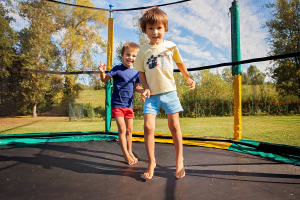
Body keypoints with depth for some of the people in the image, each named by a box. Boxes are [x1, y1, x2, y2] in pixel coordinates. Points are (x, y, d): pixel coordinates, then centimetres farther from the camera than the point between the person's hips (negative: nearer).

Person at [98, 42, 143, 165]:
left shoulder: (136, 73, 4)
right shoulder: (117, 69, -8)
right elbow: (104, 79, -8)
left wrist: (144, 90, -3)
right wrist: (102, 72, -28)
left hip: (129, 105, 5)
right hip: (117, 104, -4)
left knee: (129, 130, 13)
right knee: (122, 129, -6)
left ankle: (130, 152, 30)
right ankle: (125, 154, 9)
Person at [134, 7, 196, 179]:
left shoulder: (171, 46, 4)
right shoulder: (143, 51, 3)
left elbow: (180, 63, 19)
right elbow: (141, 72, 7)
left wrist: (188, 79, 20)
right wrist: (146, 88, -7)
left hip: (169, 91, 0)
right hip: (152, 94, 0)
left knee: (174, 126, 4)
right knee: (148, 127, -8)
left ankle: (180, 161, 20)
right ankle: (151, 162, 11)